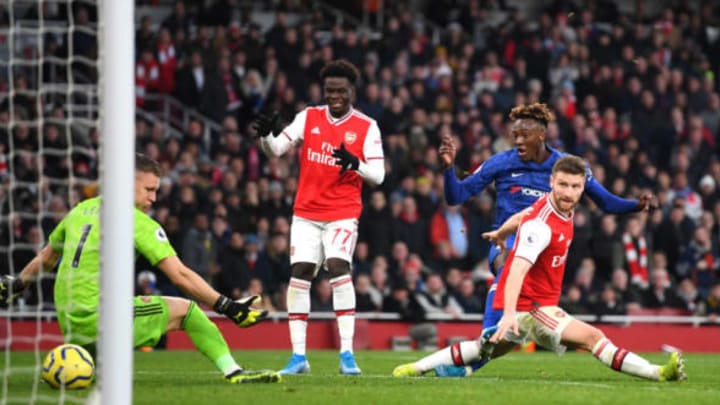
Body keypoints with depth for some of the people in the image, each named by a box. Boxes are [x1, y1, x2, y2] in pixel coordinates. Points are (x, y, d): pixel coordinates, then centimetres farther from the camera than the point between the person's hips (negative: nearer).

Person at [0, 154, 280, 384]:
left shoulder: (80, 210, 15)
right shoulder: (138, 222, -4)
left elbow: (46, 258, 29)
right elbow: (180, 276, -10)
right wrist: (228, 307, -8)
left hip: (68, 322, 7)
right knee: (185, 310, 4)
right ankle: (233, 372, -4)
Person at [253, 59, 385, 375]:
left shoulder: (366, 127, -1)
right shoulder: (308, 118, 6)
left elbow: (377, 175, -4)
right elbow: (276, 148, 0)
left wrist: (354, 163, -23)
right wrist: (266, 135, -22)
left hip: (343, 213, -3)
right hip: (306, 212, 3)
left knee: (338, 266, -20)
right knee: (300, 273, -4)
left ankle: (347, 354, -18)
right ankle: (298, 355, 3)